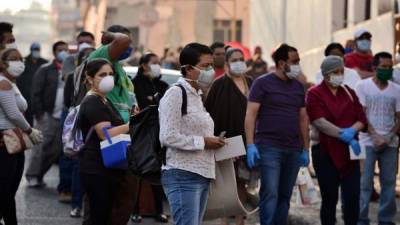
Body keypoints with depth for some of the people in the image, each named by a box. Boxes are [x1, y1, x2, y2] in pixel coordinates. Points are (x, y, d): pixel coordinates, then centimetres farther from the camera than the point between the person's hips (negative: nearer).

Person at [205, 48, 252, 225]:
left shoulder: (250, 83, 12)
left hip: (246, 139, 5)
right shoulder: (220, 84, -3)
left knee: (241, 180, 8)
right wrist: (215, 136, -16)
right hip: (227, 139, -5)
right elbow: (211, 111, -8)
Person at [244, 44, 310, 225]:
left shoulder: (298, 86, 16)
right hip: (269, 147, -6)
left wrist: (305, 149, 13)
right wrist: (250, 144, -15)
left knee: (285, 196, 7)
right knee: (270, 193, -13)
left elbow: (303, 119, 18)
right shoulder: (263, 83, -1)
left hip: (293, 150, 6)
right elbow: (250, 114, -6)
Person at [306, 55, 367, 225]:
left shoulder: (349, 93, 12)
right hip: (326, 153, -4)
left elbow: (361, 119, 8)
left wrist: (352, 130, -14)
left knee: (353, 197, -2)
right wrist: (344, 135, -20)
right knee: (330, 198, 2)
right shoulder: (314, 94, -3)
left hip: (349, 153, 4)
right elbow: (320, 122, -14)